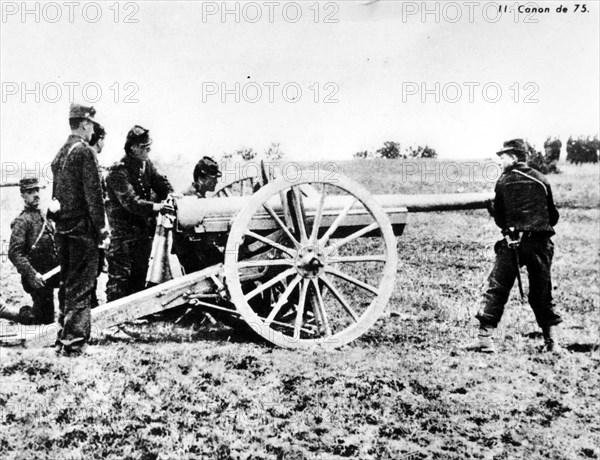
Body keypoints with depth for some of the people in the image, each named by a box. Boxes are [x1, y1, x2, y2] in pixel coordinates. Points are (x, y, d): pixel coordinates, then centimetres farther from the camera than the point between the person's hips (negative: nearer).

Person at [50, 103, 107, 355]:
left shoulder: (60, 153, 13)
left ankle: (63, 335, 22)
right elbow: (93, 193, -16)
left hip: (62, 228, 8)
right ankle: (74, 340, -3)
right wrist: (101, 226, -11)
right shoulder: (85, 152, -12)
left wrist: (59, 221, 20)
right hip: (82, 228, -8)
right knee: (81, 286, -4)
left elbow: (55, 193, 16)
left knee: (67, 283, 16)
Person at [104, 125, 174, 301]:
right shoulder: (118, 171, -16)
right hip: (123, 232, -8)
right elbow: (129, 200, -27)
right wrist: (154, 207, -40)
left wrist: (169, 195, -12)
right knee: (119, 276, -6)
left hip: (144, 230, 8)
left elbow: (160, 182, 11)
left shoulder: (146, 164, 9)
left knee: (140, 276, 15)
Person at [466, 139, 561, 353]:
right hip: (540, 243, 3)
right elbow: (553, 216, 9)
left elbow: (499, 217, 4)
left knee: (497, 289, 1)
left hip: (512, 242, -2)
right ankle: (551, 340, 12)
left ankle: (485, 337, -7)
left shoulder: (504, 182, 1)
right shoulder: (541, 180, 6)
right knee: (542, 292, 13)